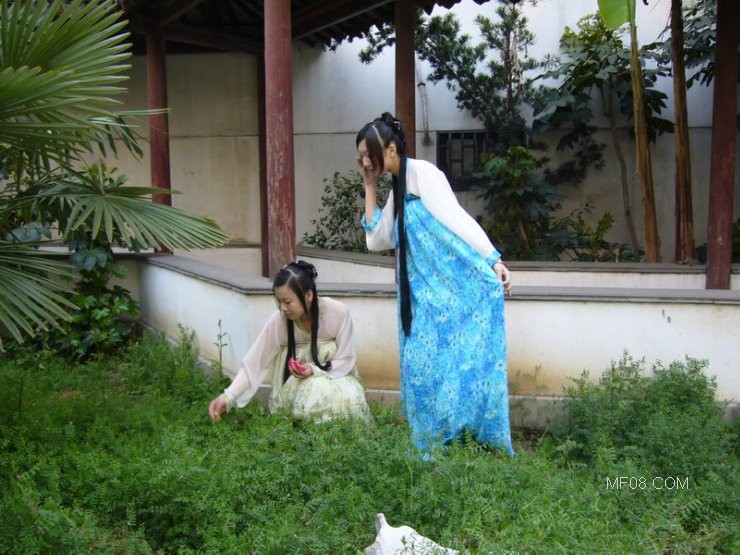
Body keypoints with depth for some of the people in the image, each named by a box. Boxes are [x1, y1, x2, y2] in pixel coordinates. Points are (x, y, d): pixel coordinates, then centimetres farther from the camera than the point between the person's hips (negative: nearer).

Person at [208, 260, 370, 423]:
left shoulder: (339, 312, -23)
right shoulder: (278, 321, -21)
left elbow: (346, 360, -13)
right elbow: (254, 363, -19)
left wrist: (315, 370, -29)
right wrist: (228, 397, -32)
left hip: (335, 375, 1)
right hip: (297, 385, 0)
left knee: (350, 399, -30)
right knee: (316, 391, -33)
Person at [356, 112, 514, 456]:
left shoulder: (421, 172, -6)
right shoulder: (397, 190, 18)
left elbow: (455, 216, -14)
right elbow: (378, 240, 17)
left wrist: (493, 260, -19)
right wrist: (369, 187, 16)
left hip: (458, 284, -9)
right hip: (427, 293, 9)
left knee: (461, 366, -6)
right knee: (425, 369, 7)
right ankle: (436, 449, 14)